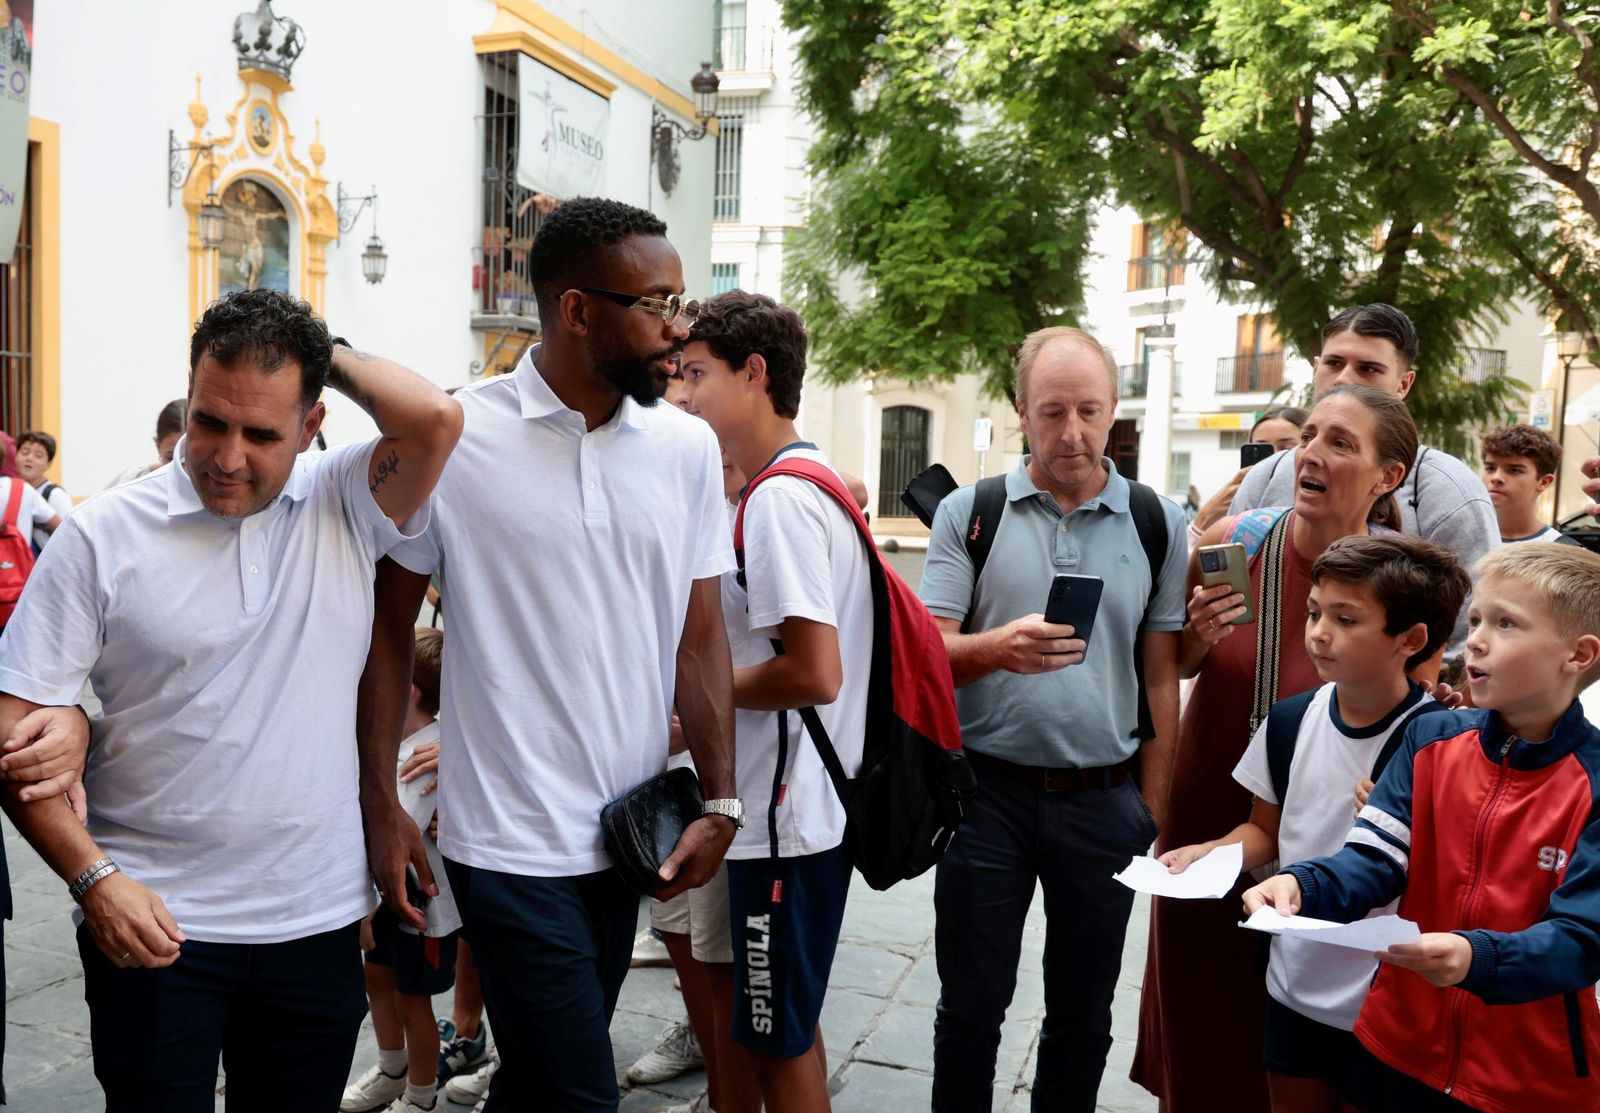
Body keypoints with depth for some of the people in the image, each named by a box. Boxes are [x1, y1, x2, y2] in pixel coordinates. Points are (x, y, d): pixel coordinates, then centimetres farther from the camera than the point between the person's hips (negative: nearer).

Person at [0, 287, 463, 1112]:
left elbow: (435, 418, -22)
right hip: (152, 922, -1)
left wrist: (328, 354, -6)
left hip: (319, 921, 2)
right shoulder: (104, 534, -5)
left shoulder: (344, 507, -2)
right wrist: (93, 877, -16)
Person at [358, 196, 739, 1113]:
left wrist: (721, 800, -1)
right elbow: (390, 625, -2)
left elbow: (700, 635, 5)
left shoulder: (690, 448, 1)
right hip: (511, 845, -4)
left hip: (627, 839, 4)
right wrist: (382, 806, -3)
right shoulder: (453, 439, -10)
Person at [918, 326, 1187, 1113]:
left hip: (1105, 798, 1)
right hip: (989, 789, -1)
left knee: (1083, 1017, 15)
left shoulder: (1158, 523, 3)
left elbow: (1161, 679, 5)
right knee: (970, 1009, 11)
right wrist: (998, 649, -26)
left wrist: (1153, 812, 2)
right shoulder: (968, 511, 0)